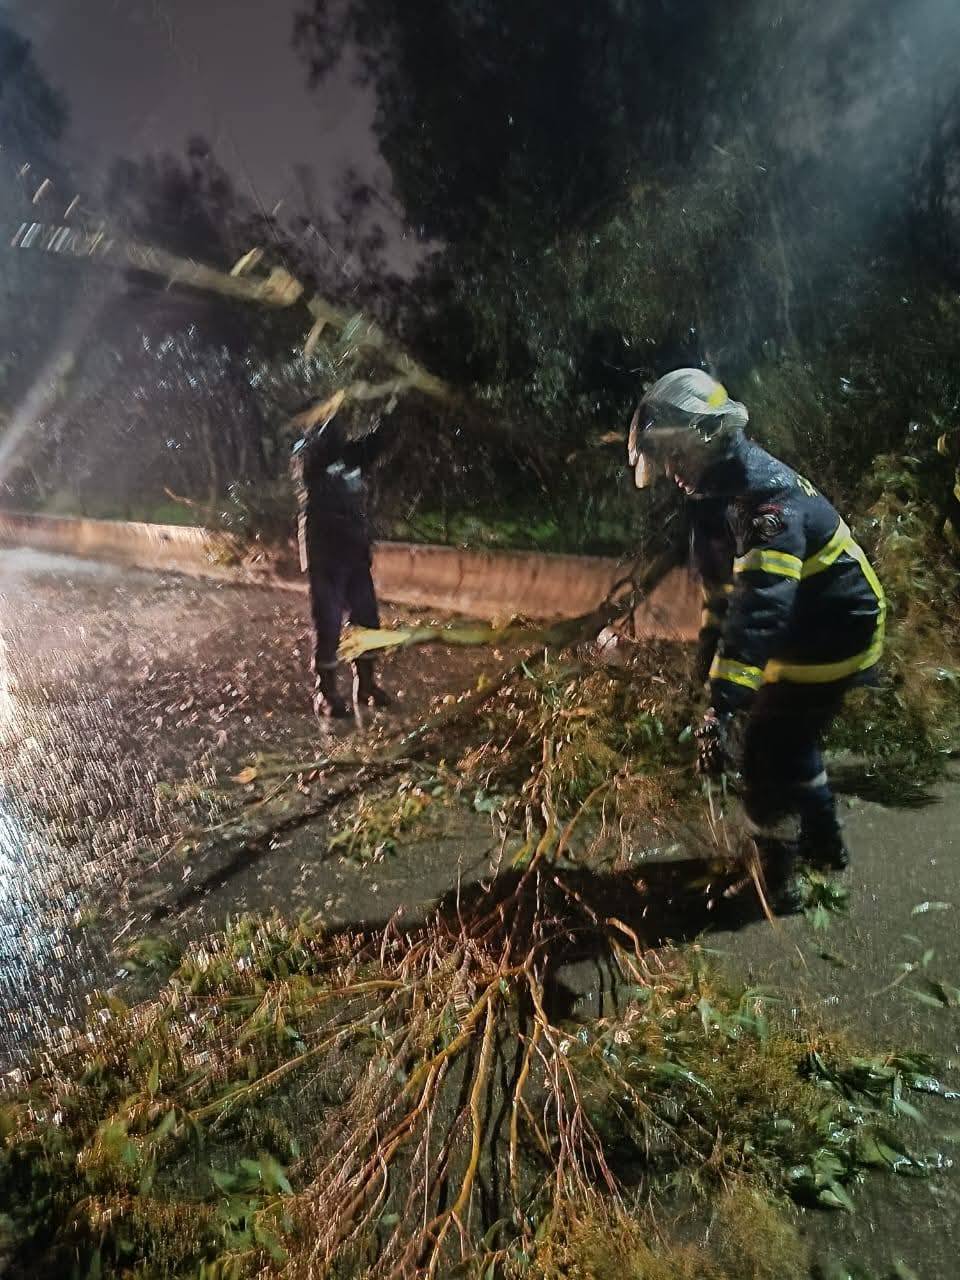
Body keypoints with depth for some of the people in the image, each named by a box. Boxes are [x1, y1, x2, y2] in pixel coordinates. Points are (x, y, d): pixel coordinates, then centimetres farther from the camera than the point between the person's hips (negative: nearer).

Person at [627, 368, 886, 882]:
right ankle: (819, 842, 49)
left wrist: (727, 697, -50)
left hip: (833, 630, -10)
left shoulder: (767, 494, -32)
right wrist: (709, 659, 14)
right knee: (787, 738, 25)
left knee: (765, 749, -4)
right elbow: (721, 580, 12)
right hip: (799, 628, 10)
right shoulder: (715, 491, 1)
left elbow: (762, 601, -44)